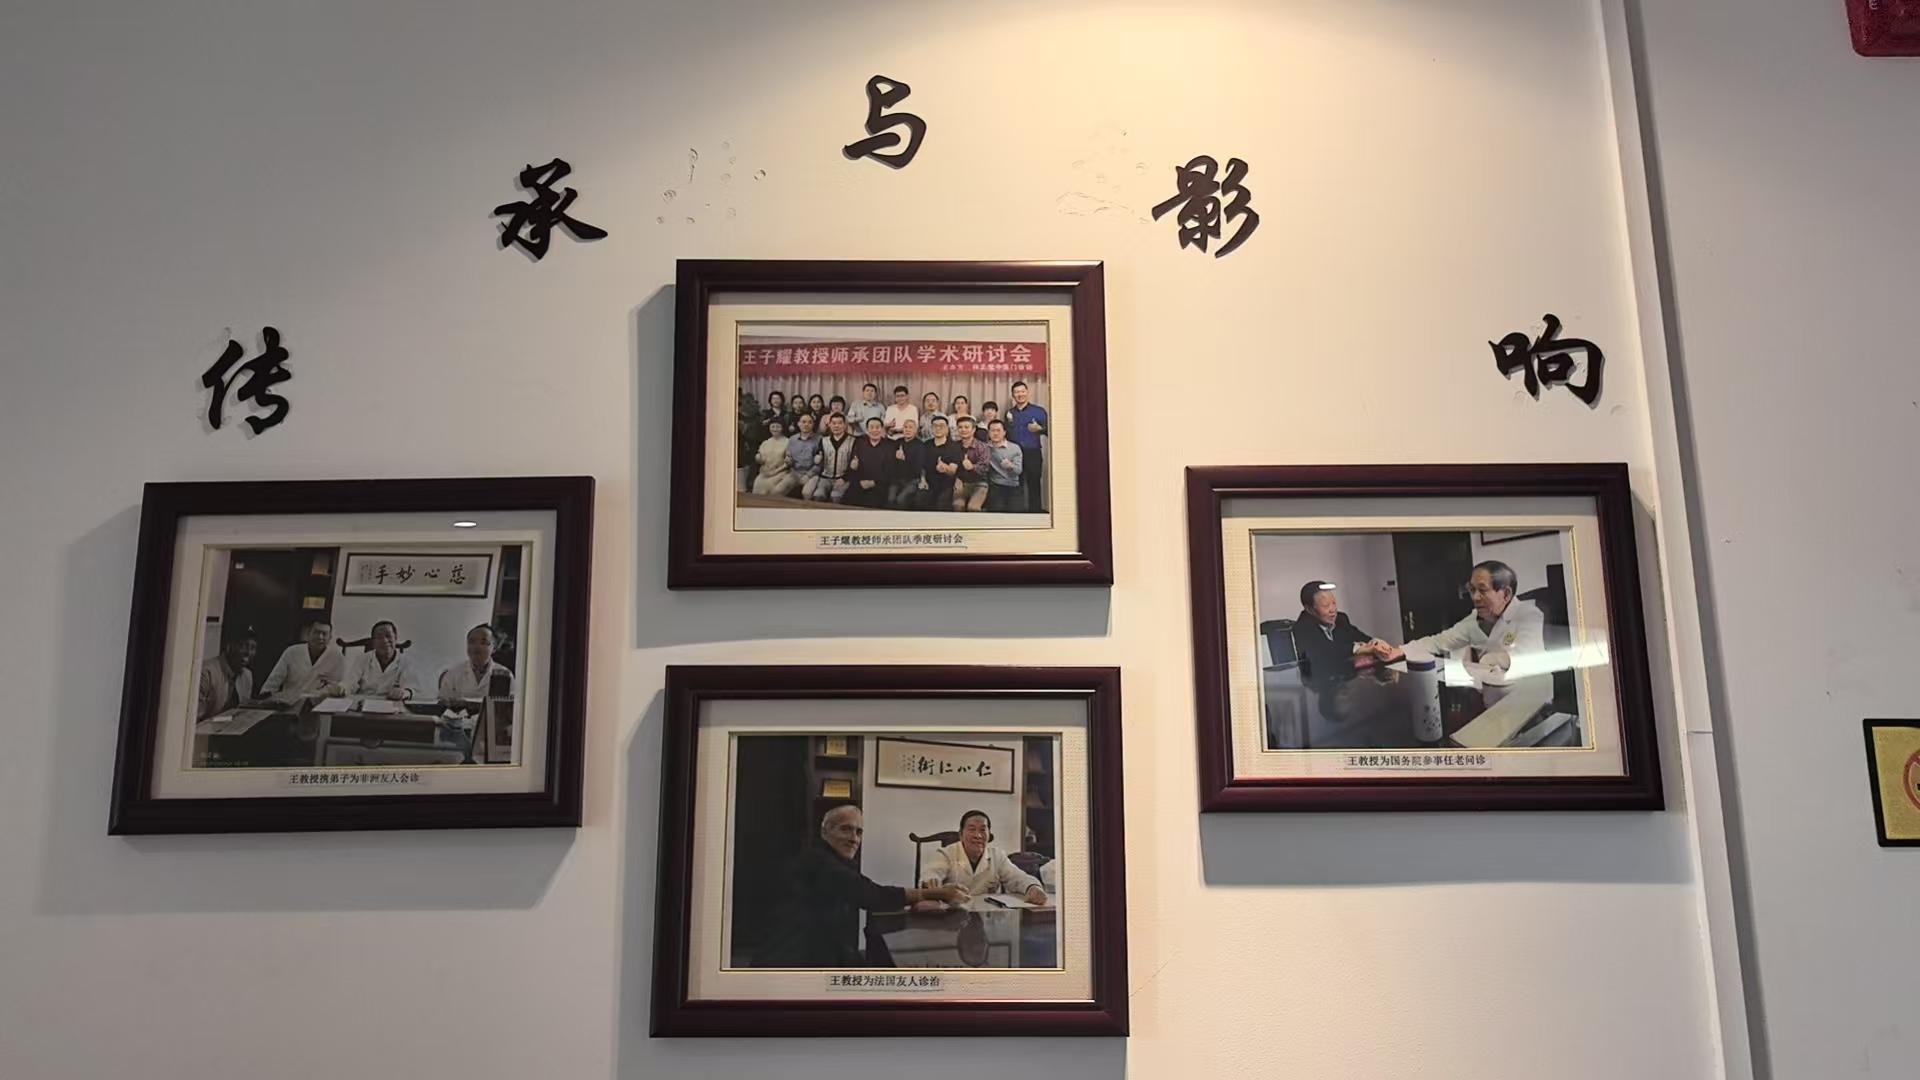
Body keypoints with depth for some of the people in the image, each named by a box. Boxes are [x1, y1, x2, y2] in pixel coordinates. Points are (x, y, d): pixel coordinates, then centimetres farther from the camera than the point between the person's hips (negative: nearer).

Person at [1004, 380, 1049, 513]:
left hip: (1032, 453, -4)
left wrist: (1040, 428, -21)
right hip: (1014, 454, 4)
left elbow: (1049, 430, -2)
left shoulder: (1039, 410, 0)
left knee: (1034, 485, -4)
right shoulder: (1009, 413, 13)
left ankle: (1035, 511, 1)